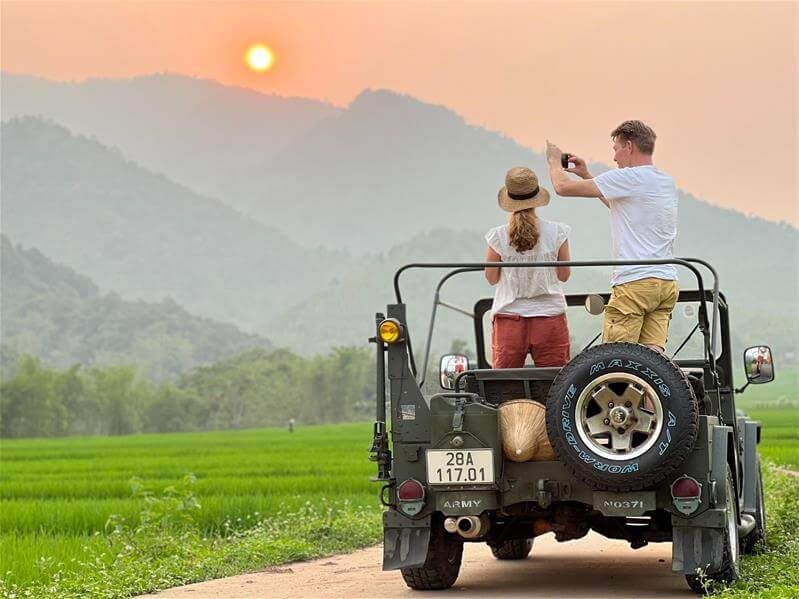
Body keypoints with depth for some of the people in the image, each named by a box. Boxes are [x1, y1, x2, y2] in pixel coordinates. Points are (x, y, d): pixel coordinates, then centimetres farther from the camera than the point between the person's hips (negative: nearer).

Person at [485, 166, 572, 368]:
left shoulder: (498, 236, -6)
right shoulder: (556, 232, -5)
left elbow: (492, 278, 5)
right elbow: (564, 275, 6)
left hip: (509, 316, 0)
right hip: (549, 315, 0)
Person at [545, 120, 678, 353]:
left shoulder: (628, 177, -7)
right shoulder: (667, 182, 19)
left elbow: (563, 187, -4)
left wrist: (554, 161, 17)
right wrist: (586, 175, 37)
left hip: (635, 283, -8)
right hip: (668, 283, 8)